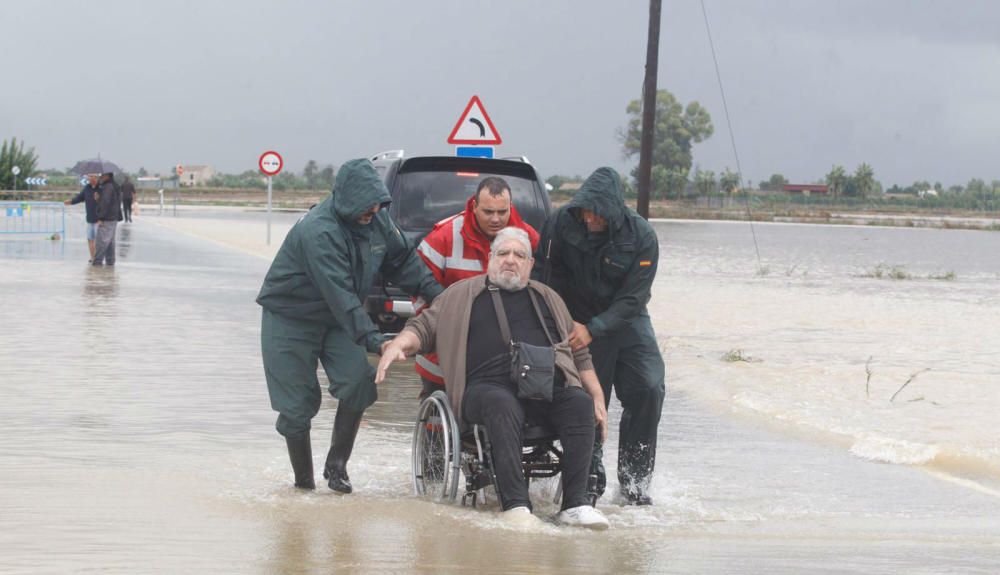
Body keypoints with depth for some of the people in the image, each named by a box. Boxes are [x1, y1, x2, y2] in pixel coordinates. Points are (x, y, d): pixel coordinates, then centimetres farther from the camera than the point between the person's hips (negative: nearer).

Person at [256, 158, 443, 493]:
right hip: (290, 318, -6)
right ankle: (303, 479, 12)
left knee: (358, 382, -15)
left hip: (336, 320, 6)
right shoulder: (318, 231, -32)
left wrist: (434, 292, -10)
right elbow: (339, 294, -38)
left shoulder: (376, 219, -8)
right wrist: (373, 340, -43)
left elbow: (401, 261, 6)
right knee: (298, 403, -5)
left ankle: (336, 465, -1)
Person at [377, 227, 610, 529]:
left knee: (580, 403, -29)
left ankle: (575, 504, -32)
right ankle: (515, 504, -44)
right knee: (501, 405, -39)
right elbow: (423, 327, 19)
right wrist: (398, 345, -4)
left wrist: (598, 398, 20)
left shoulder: (546, 298, 29)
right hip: (489, 385, -3)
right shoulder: (462, 294, 22)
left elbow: (579, 353, 30)